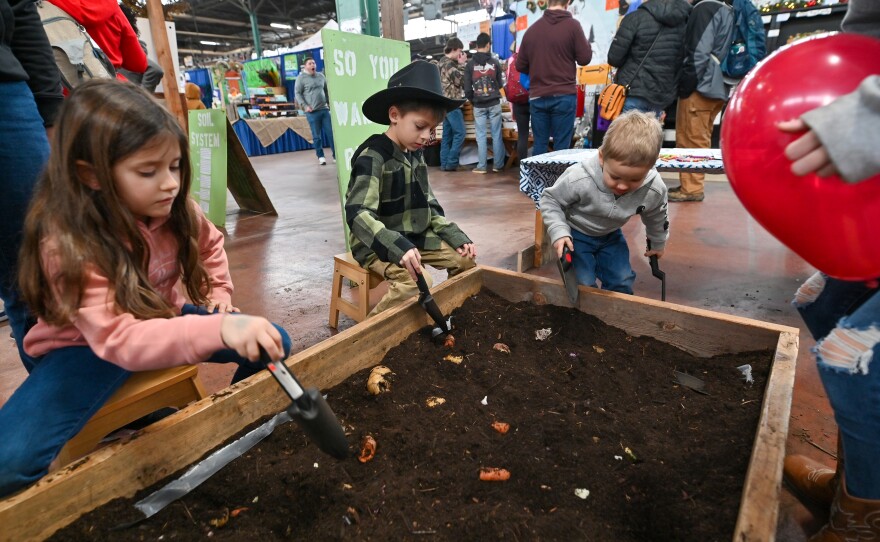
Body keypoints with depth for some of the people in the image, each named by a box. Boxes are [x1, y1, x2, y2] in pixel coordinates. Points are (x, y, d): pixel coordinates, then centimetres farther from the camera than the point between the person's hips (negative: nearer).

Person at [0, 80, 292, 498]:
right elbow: (119, 339, -41)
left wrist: (221, 300, -3)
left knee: (275, 344, -10)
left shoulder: (175, 211, -13)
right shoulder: (68, 244, -30)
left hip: (162, 319, 5)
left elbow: (210, 243, 11)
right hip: (87, 345, -4)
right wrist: (220, 329, -56)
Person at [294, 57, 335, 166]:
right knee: (317, 136, -1)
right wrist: (305, 106, -12)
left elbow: (326, 91, 22)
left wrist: (329, 103, 15)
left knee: (331, 133, 1)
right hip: (312, 111, -4)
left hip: (325, 109, 4)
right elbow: (298, 93, -2)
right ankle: (320, 157, 10)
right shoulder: (301, 77, 1)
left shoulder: (321, 76, 15)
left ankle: (336, 155, 7)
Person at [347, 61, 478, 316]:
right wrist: (398, 248, -45)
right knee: (417, 283, -30)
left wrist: (457, 237, 1)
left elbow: (429, 206, 13)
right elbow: (358, 214, -32)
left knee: (464, 259, 0)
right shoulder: (372, 157, -19)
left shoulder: (415, 154, 7)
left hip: (415, 237, 8)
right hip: (378, 245, -8)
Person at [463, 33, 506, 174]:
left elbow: (467, 88, -4)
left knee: (481, 136, 4)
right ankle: (498, 165, 11)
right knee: (496, 135, 6)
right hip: (494, 104, 0)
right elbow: (500, 84, 7)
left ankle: (482, 166, 4)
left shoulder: (470, 64, -3)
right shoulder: (495, 62, -2)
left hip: (478, 106, 0)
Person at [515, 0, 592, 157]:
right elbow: (585, 58, -1)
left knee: (539, 144, 9)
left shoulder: (531, 29, 7)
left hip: (537, 97, 4)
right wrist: (586, 44, 18)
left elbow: (520, 66, 11)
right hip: (563, 96, -4)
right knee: (561, 146, 0)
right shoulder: (572, 25, -4)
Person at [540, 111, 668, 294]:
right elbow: (550, 200, -20)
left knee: (622, 282, 6)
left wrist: (657, 244, 17)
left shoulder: (654, 191, -24)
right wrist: (559, 232, -31)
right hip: (575, 233, -3)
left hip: (611, 236, 4)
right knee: (584, 284, -10)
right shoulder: (579, 179, -37)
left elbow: (656, 219, 0)